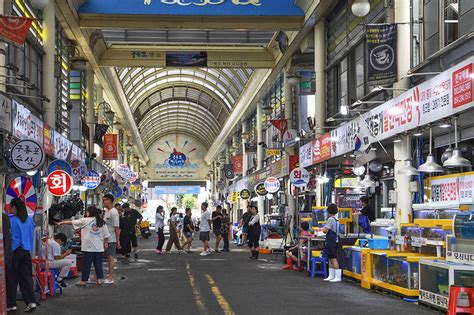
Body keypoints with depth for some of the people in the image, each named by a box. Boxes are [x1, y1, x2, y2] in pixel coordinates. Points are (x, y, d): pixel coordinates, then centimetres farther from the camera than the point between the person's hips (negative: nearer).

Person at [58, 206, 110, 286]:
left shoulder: (85, 221, -5)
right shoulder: (102, 222, 5)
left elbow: (72, 222, 2)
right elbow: (106, 235, 7)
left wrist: (62, 222, 14)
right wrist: (106, 243, 21)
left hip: (88, 247, -4)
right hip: (99, 247, 4)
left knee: (86, 264, 3)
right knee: (98, 263, 10)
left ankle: (84, 280, 8)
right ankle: (100, 279, 11)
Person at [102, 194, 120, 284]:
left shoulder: (113, 212, -16)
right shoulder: (106, 211, 12)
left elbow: (117, 227, -18)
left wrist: (118, 240, -18)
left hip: (111, 239, -9)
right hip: (105, 238, 9)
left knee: (110, 257, -4)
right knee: (108, 257, 12)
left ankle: (110, 278, 0)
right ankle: (110, 276, 19)